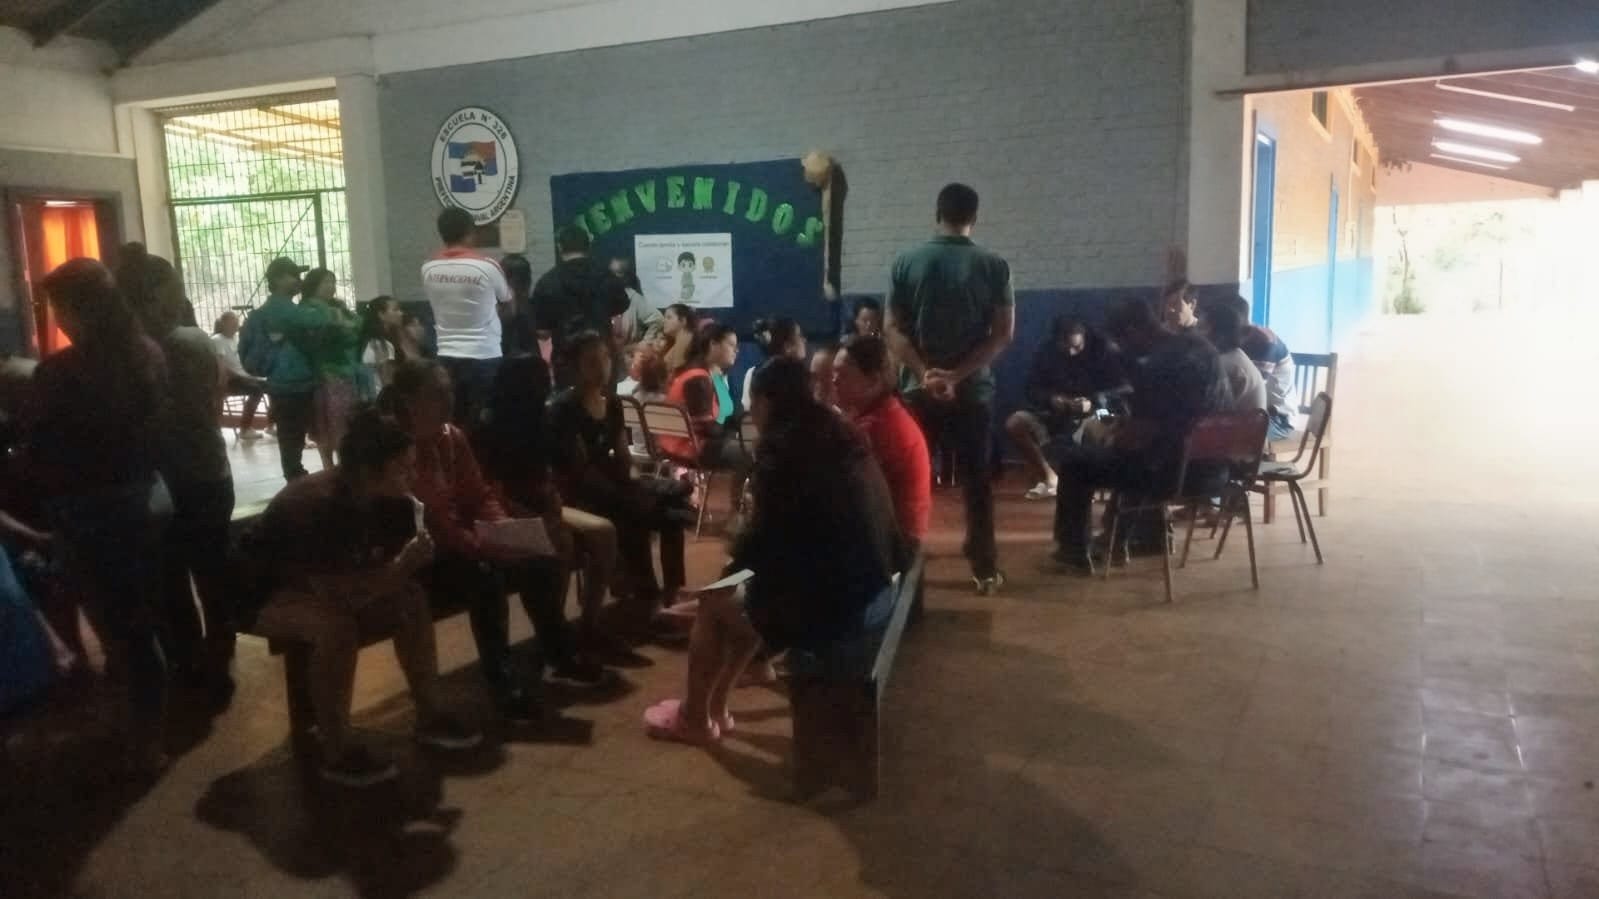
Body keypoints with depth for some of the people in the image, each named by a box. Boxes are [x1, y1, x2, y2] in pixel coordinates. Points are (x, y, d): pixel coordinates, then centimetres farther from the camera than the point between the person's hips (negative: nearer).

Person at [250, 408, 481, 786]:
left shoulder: (390, 499, -13)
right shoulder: (314, 505, -34)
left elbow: (397, 578, -7)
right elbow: (336, 593, -37)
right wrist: (402, 565, -39)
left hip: (328, 586, 7)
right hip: (269, 593, -7)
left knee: (412, 597, -11)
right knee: (336, 625, -34)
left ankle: (429, 718, 0)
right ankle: (336, 754, -21)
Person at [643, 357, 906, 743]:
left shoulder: (782, 443, -11)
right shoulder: (841, 435, 12)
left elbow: (765, 536, -11)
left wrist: (734, 562, 10)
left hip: (832, 606, -8)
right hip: (877, 594, 8)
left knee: (713, 604, 16)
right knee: (748, 594, 28)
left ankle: (694, 717, 33)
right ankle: (712, 707, 38)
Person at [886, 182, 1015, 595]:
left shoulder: (907, 262, 0)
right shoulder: (994, 266, -3)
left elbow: (894, 330, -4)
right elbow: (1003, 334, -7)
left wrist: (925, 373, -12)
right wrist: (957, 375, -11)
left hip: (920, 389, 1)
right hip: (974, 390, -1)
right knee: (977, 480, 6)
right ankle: (985, 569, 9)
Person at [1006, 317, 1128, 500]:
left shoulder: (1100, 351, -7)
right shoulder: (1046, 351, 0)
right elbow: (1032, 390, 1)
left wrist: (1092, 403, -27)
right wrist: (1050, 399, -22)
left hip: (1090, 416, -3)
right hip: (1053, 415, 3)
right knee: (1014, 423, -22)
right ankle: (1049, 478, -11)